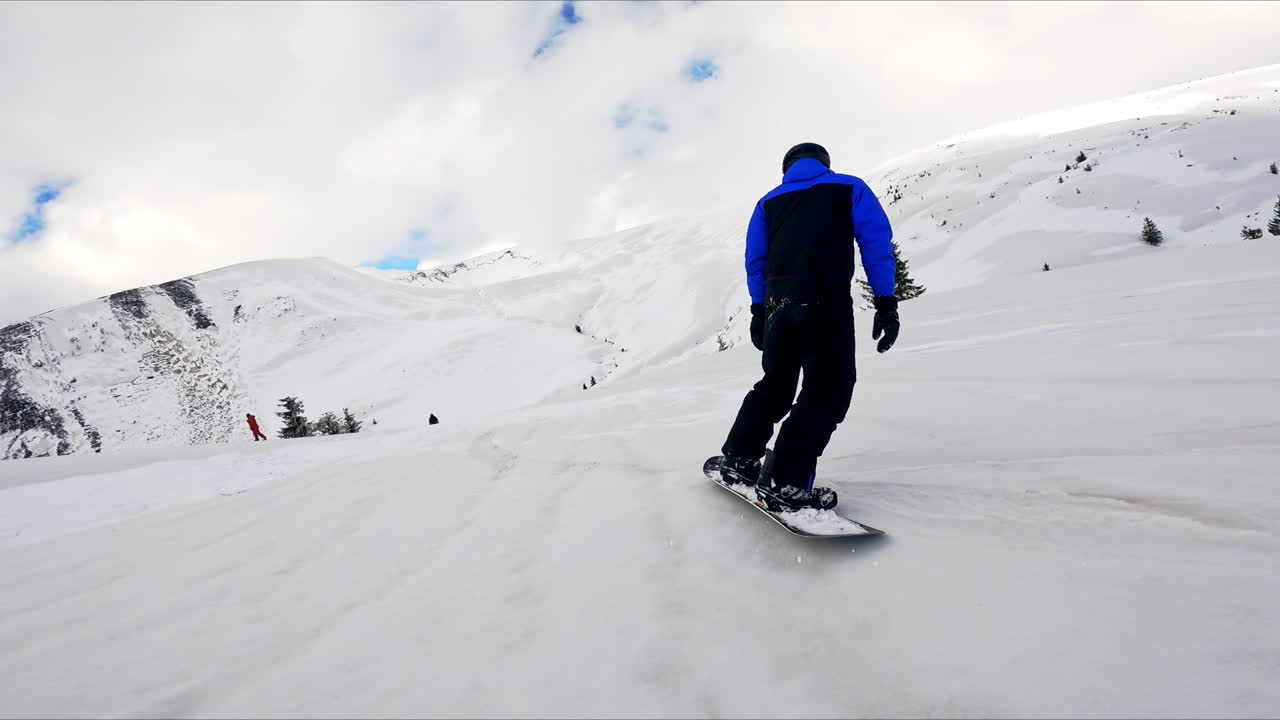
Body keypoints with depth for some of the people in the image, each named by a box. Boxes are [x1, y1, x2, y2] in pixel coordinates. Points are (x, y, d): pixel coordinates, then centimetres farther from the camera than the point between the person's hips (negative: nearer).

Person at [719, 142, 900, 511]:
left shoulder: (769, 202, 23)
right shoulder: (850, 188, 13)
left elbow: (755, 260, 19)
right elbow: (877, 244, 4)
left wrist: (758, 311, 22)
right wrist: (886, 304, 1)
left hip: (778, 303, 5)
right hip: (827, 301, -5)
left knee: (776, 383, 20)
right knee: (828, 389, -3)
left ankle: (738, 460, 21)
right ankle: (786, 483, -13)